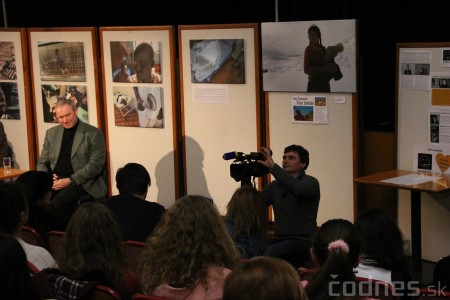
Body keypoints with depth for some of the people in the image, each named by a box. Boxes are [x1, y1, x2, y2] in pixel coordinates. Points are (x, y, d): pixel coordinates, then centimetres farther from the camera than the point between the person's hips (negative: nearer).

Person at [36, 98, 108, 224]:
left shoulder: (93, 134, 0)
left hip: (81, 183, -4)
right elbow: (42, 162, 19)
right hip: (54, 182, 4)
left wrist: (70, 180, -15)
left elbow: (96, 165, -7)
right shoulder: (51, 133, 16)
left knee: (57, 204, -33)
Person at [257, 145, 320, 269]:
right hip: (279, 239, 6)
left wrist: (273, 166, -28)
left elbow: (298, 189, -25)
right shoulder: (276, 185, 18)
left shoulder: (310, 182, 0)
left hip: (302, 240, -6)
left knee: (269, 253, -32)